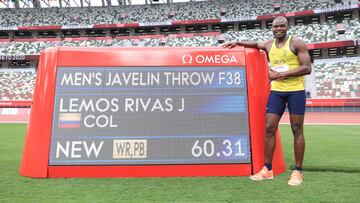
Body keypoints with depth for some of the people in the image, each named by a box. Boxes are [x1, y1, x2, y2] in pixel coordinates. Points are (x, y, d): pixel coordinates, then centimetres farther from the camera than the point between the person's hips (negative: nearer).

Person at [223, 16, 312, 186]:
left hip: (296, 91, -4)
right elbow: (256, 44, 35)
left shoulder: (297, 43, -5)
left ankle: (298, 171, 10)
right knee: (269, 128, 0)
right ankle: (267, 169, 8)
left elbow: (307, 68, -12)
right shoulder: (269, 45, 11)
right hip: (276, 91, 5)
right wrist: (238, 43, 25)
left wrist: (281, 74, -19)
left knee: (297, 130, 0)